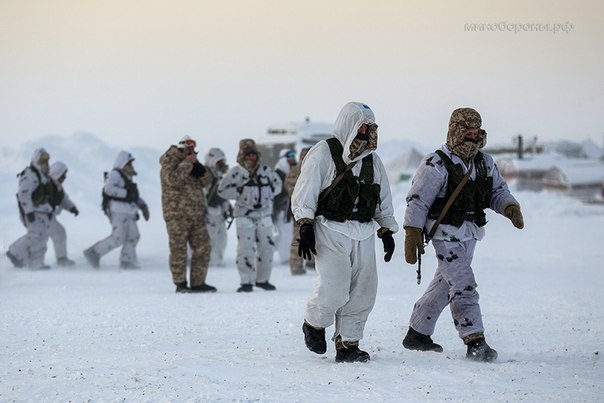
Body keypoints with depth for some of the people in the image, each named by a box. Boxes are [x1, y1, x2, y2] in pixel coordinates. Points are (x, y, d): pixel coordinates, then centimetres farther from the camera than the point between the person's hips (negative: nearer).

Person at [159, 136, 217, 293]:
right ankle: (180, 283, 1)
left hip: (197, 214, 7)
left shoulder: (192, 163, 18)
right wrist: (187, 163, -18)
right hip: (177, 214, -7)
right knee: (178, 249, -4)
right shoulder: (170, 162, -4)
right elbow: (173, 179, -23)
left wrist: (197, 165, -6)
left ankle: (198, 282, 11)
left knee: (202, 248, 5)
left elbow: (207, 181, 10)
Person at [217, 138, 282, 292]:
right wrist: (241, 193, -11)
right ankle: (247, 282, -3)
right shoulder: (236, 172, -6)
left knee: (267, 247, 7)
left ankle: (262, 279, 21)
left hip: (264, 214, 4)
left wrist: (269, 192, 4)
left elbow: (278, 183, 21)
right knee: (246, 249, -8)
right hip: (245, 215, -4)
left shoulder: (266, 170, 6)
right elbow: (222, 190, -7)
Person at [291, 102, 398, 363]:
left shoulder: (372, 160, 15)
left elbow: (383, 201, 22)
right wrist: (305, 227, -12)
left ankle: (348, 344, 10)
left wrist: (386, 231, 15)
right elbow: (304, 194, -6)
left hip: (363, 233, 6)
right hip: (330, 230, -6)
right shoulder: (323, 153, -5)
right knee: (335, 287, -16)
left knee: (363, 291, 0)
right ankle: (314, 324, 12)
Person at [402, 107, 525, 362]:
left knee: (445, 284, 16)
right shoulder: (436, 165, -13)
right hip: (447, 234, -8)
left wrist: (510, 207, -7)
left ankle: (417, 333, 28)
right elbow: (417, 200, -12)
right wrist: (412, 234, -18)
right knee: (463, 287, -13)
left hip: (470, 234, 8)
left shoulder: (484, 163, 8)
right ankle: (475, 342, -15)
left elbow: (498, 190, 15)